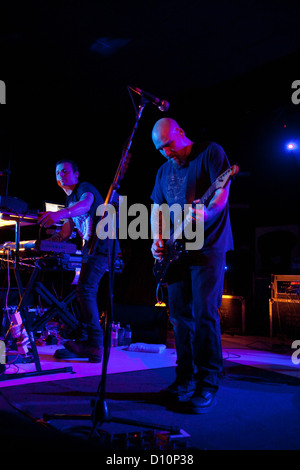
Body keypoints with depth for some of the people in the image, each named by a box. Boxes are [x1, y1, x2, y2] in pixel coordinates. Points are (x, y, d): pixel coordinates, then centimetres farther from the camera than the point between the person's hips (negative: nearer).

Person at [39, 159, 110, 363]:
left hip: (102, 246, -10)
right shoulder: (70, 201, 21)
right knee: (85, 292, 8)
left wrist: (59, 214, -48)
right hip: (90, 250, 10)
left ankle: (95, 345, -18)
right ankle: (85, 342, 13)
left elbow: (86, 204, -31)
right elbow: (65, 233, 20)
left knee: (85, 290, -19)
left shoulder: (85, 188, -6)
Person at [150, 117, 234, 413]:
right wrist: (157, 239, 3)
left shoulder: (210, 152, -2)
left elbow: (222, 192, -13)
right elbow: (156, 207, 19)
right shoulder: (164, 170, 18)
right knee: (179, 314, 7)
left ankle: (207, 386, -1)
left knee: (204, 313, -10)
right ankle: (186, 378, 18)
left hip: (209, 247, -7)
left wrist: (205, 213, -33)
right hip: (178, 250, 7)